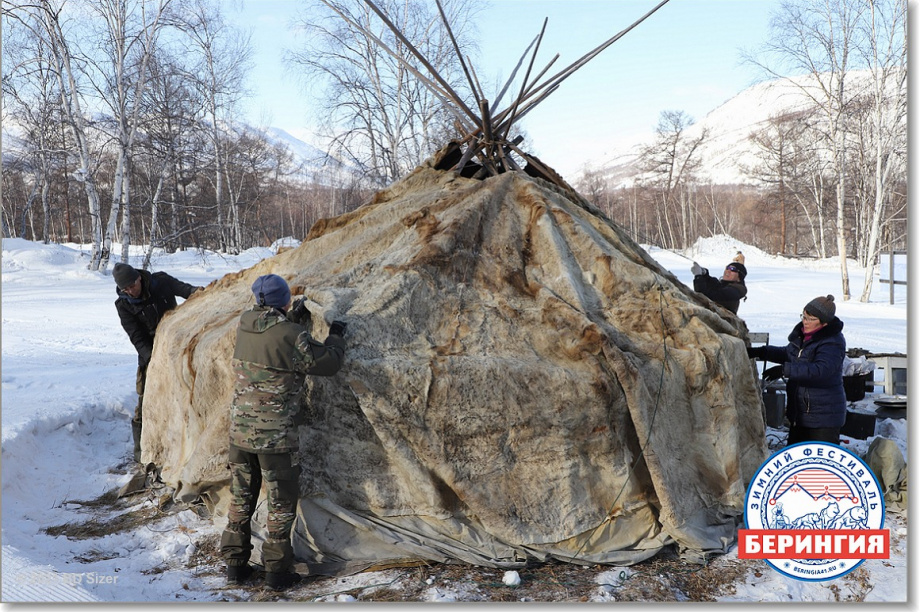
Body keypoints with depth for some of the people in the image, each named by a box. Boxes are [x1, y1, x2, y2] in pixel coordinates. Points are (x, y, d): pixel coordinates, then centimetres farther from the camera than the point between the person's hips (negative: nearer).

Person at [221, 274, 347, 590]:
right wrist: (336, 337, 9)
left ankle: (235, 563, 26)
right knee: (282, 502, 8)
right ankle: (277, 570, 14)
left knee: (241, 497, 17)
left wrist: (296, 319, 19)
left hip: (240, 430, 6)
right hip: (275, 435, -6)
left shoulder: (245, 325, 0)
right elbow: (326, 363, -8)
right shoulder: (291, 336, -19)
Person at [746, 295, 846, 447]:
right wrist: (761, 352, 9)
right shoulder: (801, 334, 7)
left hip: (824, 417, -9)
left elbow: (821, 370, -33)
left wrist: (785, 370, -34)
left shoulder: (833, 343, -20)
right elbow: (788, 353, 24)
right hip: (800, 412, 9)